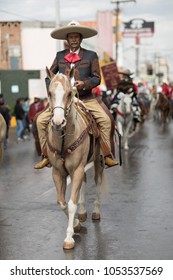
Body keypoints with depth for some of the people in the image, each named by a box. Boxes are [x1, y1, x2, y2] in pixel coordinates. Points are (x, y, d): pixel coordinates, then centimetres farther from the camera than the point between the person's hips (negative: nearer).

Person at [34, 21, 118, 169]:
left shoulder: (91, 55, 4)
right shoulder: (60, 55, 10)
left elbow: (97, 78, 0)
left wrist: (85, 83, -19)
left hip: (86, 98, -2)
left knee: (105, 120, -21)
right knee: (41, 120, -10)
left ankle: (107, 156, -11)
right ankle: (46, 156, 1)